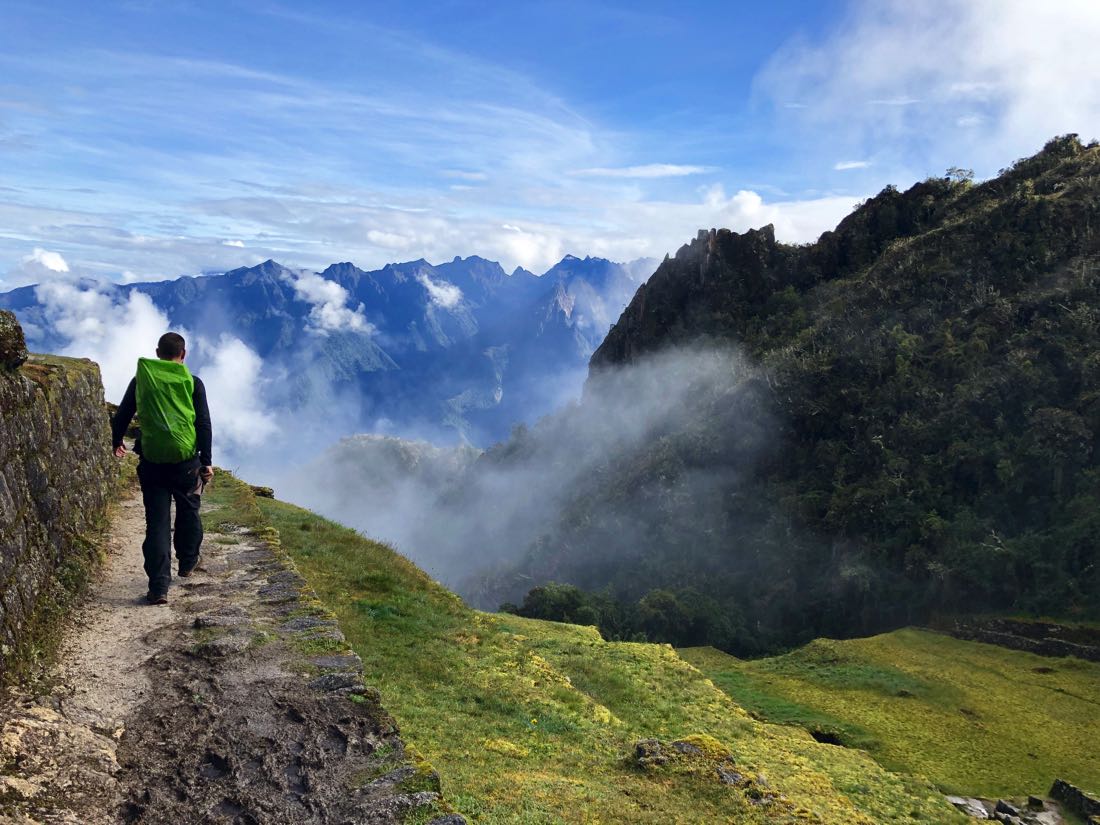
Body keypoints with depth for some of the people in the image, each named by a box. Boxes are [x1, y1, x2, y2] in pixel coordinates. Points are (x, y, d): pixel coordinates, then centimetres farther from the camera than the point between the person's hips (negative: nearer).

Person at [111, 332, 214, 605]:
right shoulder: (192, 383, 0)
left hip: (152, 461, 1)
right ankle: (187, 563, 37)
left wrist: (117, 442, 30)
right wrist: (207, 461, 0)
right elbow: (204, 424, -4)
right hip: (186, 460, -1)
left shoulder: (141, 379, 5)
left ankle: (159, 587, -4)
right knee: (188, 513, 20)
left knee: (157, 521, 2)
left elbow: (121, 416, 12)